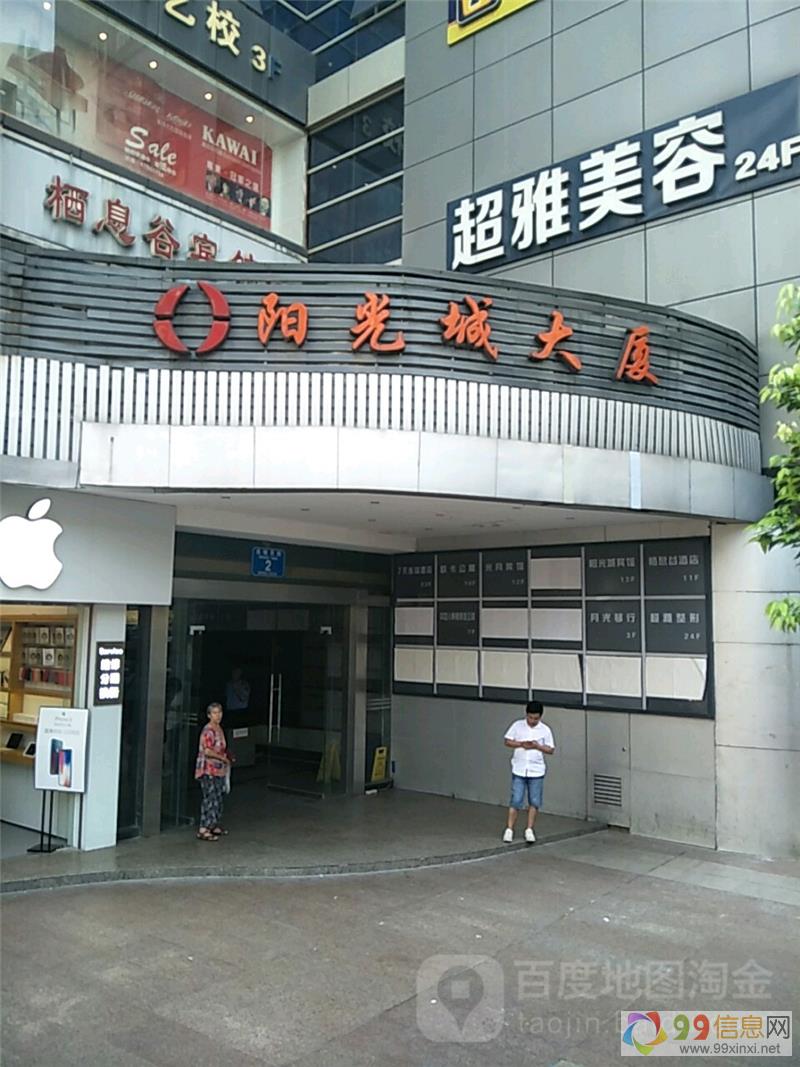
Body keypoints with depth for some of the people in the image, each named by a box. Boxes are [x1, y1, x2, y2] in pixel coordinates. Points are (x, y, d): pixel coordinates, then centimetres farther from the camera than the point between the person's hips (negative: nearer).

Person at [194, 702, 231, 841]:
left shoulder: (218, 729, 12)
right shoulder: (208, 731, -17)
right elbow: (207, 751, -27)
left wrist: (227, 756, 9)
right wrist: (223, 758, -18)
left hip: (218, 770, 9)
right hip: (208, 770, -9)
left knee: (219, 797, 15)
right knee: (210, 798, -9)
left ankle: (214, 826, 27)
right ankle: (203, 830, -5)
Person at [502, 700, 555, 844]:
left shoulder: (545, 730, -3)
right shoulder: (517, 725, -3)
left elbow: (551, 750, 0)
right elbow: (507, 742, 1)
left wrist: (537, 746, -18)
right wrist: (521, 744, -16)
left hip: (536, 771, 1)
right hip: (519, 770, -1)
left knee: (534, 802, 6)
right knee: (516, 801, -1)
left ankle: (529, 830, 19)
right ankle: (509, 829, 9)